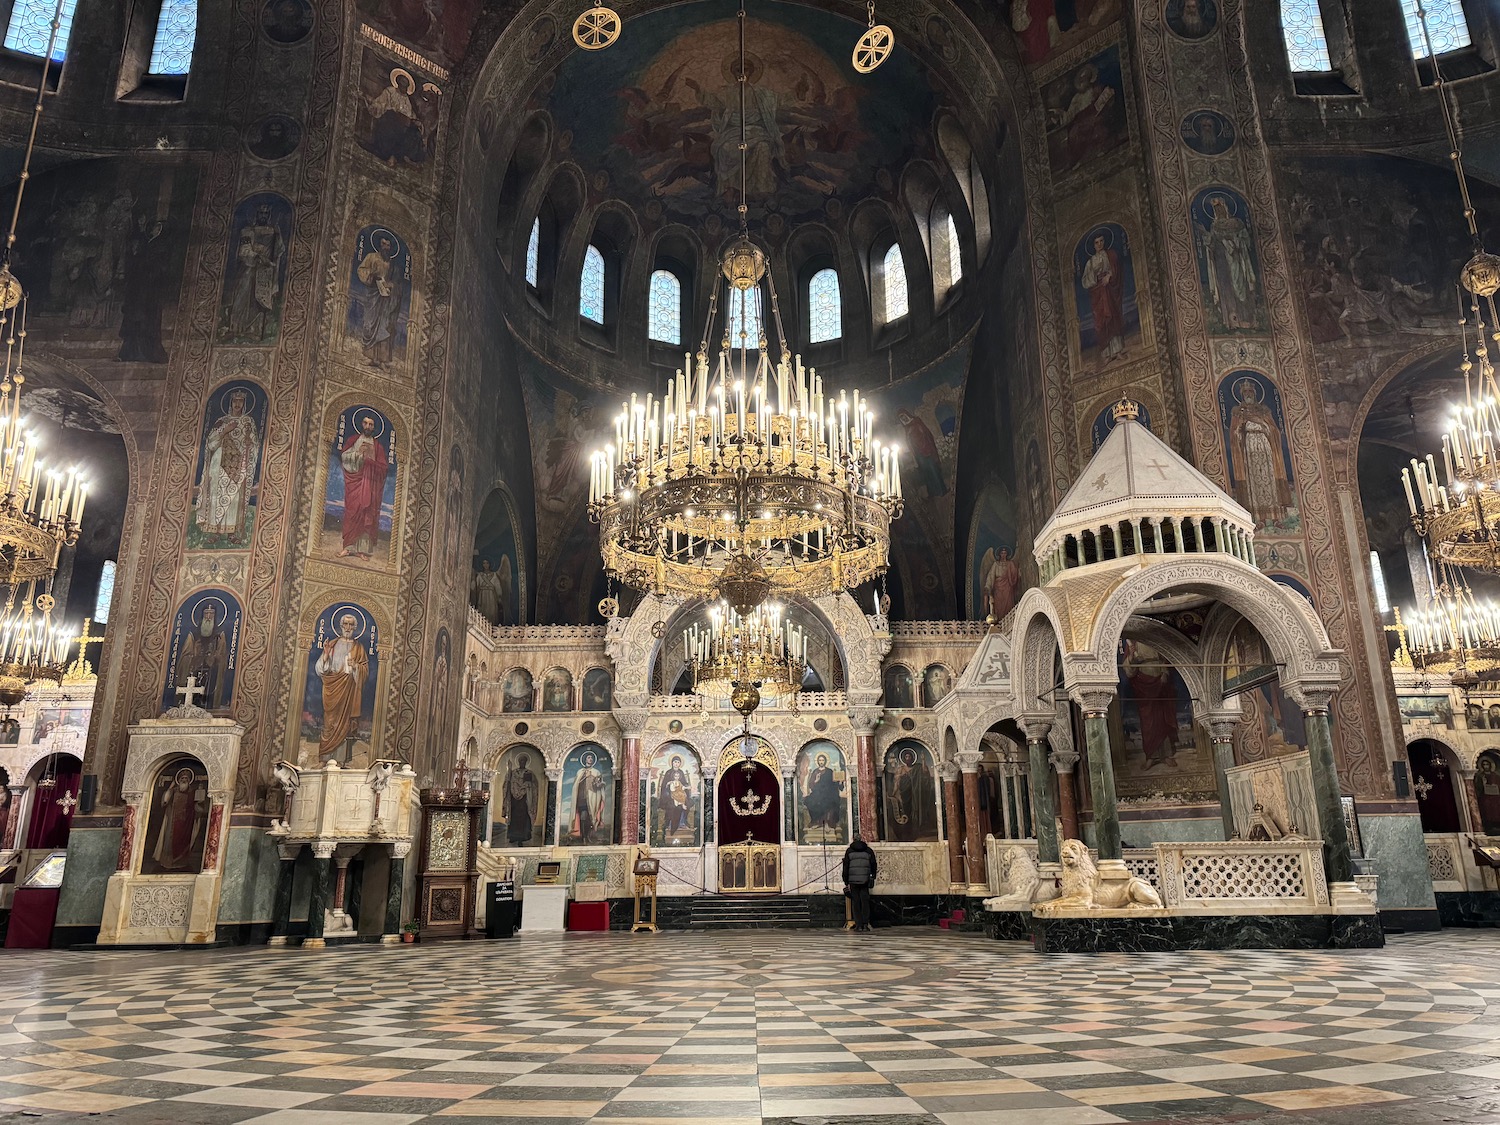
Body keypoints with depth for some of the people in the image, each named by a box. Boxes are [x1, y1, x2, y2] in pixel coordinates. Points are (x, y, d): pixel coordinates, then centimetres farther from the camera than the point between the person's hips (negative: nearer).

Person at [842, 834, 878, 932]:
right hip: (865, 881, 1)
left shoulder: (849, 851, 3)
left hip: (853, 881, -1)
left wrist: (846, 882, 6)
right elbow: (873, 865, 9)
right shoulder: (868, 851, 6)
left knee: (856, 903, 4)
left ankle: (859, 925, 2)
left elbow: (845, 867, 2)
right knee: (865, 902, 5)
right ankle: (865, 924, 1)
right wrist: (872, 877, 19)